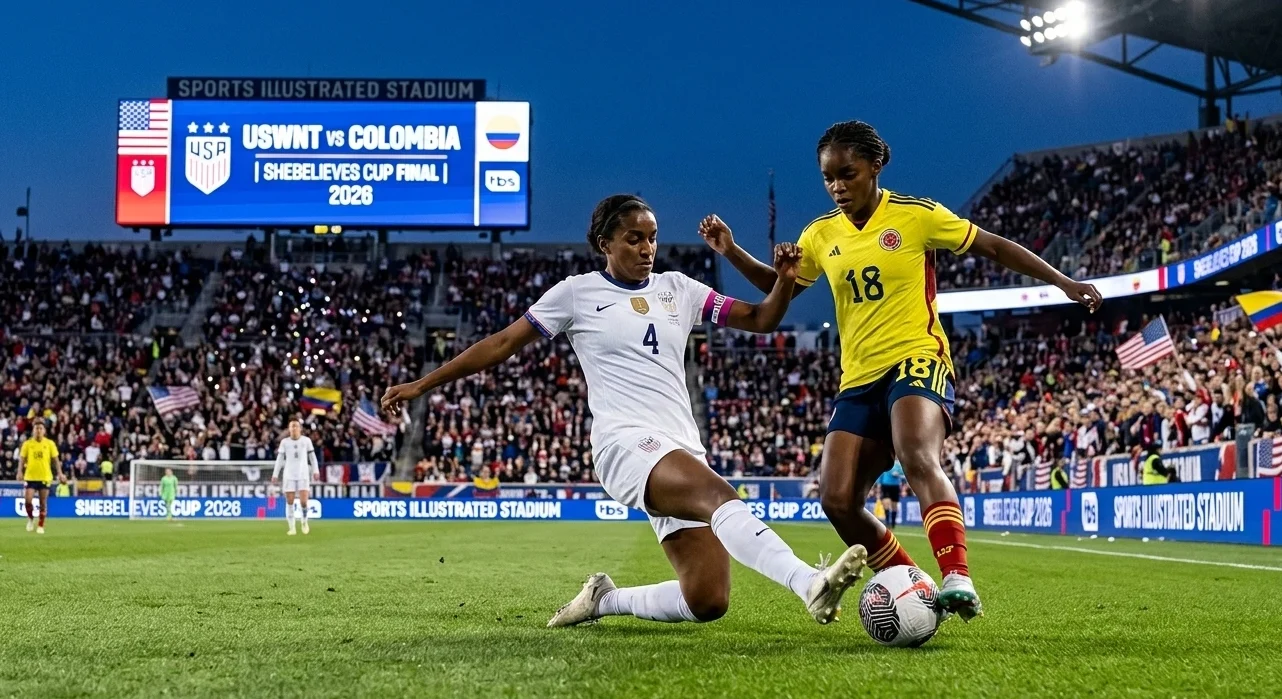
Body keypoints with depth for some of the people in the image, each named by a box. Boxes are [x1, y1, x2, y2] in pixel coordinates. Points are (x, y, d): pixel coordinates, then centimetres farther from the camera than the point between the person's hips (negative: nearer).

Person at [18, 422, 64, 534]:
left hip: (45, 477, 0)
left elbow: (55, 460, 4)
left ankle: (41, 525, 14)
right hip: (30, 477, 0)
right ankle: (31, 519, 17)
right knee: (27, 500, -10)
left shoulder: (50, 443, 2)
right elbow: (22, 459, 4)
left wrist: (60, 474, -4)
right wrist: (20, 472, -10)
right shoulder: (27, 444, 2)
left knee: (43, 502, 2)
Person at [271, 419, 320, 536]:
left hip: (303, 475, -1)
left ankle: (304, 522, 18)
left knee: (303, 502, -10)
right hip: (289, 475, 1)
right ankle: (292, 528, 6)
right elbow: (279, 459, 7)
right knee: (289, 502, -3)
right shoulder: (284, 442, 4)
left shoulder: (306, 440, 4)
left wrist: (316, 471, 0)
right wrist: (275, 474, 2)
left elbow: (312, 456, 8)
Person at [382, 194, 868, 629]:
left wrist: (785, 280, -5)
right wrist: (422, 385, 7)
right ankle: (810, 583, -55)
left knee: (707, 603, -5)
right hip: (627, 442, -6)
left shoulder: (678, 289, 17)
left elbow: (760, 319, 17)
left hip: (684, 451, 6)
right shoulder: (577, 292, 7)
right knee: (721, 497, -36)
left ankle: (603, 600, 18)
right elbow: (501, 344, 9)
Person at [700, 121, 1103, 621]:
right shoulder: (820, 235, 10)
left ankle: (957, 580, -42)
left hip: (916, 361, -5)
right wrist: (732, 253, 8)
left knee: (918, 459, -35)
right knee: (837, 499, -8)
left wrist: (1063, 283, -2)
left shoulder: (916, 215, -3)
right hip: (858, 379, 6)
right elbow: (781, 288, 24)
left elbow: (994, 247, 3)